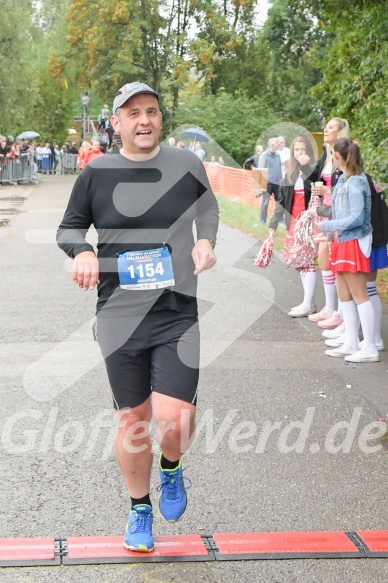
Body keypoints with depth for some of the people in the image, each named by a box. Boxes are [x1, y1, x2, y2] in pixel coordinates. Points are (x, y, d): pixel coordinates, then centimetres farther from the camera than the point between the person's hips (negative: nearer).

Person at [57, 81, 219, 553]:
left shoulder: (186, 164, 3)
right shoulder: (97, 172, 2)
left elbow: (209, 209, 21)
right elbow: (68, 228, 11)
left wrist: (206, 241, 1)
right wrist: (83, 252, -11)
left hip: (180, 315, 0)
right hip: (120, 318, 1)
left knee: (173, 418, -13)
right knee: (131, 420, 8)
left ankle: (171, 470, 24)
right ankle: (139, 509, 31)